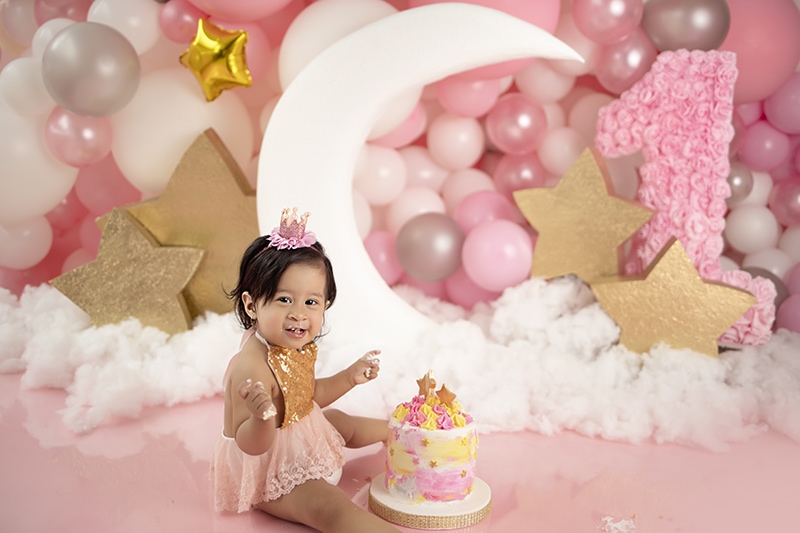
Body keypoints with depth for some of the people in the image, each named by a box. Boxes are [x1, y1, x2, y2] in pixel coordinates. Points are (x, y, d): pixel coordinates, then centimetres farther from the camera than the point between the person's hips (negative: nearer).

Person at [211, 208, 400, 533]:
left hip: (299, 439, 10)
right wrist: (263, 417, -55)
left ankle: (398, 431, 62)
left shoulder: (298, 348, -8)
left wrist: (350, 377, 1)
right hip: (267, 473, -10)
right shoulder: (251, 366, -36)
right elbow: (250, 444, -34)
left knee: (342, 422, 31)